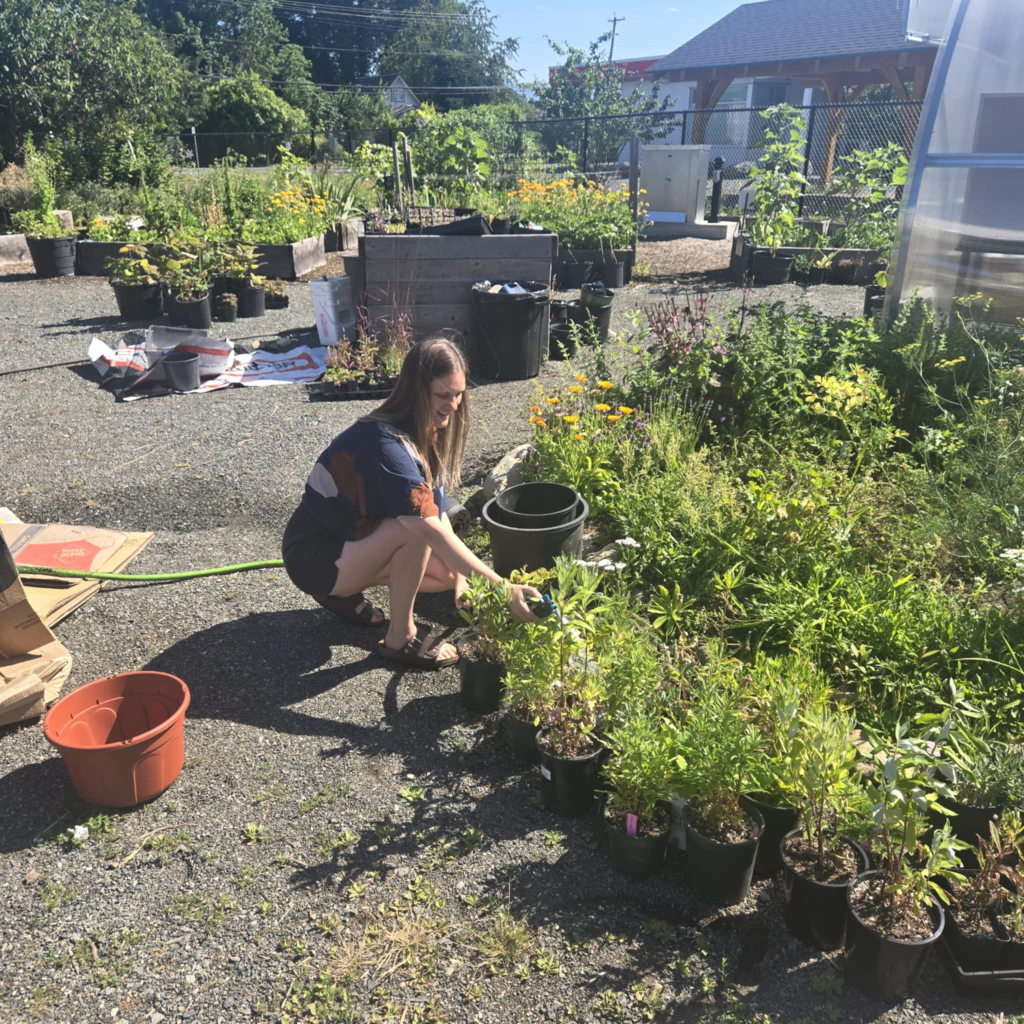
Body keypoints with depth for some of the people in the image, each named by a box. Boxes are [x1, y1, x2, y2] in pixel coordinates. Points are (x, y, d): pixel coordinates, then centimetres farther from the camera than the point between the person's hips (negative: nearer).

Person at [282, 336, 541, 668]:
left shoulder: (427, 432, -4)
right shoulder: (388, 446, -32)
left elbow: (438, 509, 0)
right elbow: (436, 534, -38)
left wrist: (461, 578, -9)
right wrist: (504, 590, -39)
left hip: (352, 535, 9)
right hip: (316, 558, -9)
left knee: (448, 573, -1)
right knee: (414, 526, -31)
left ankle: (344, 591, 13)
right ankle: (400, 638, -12)